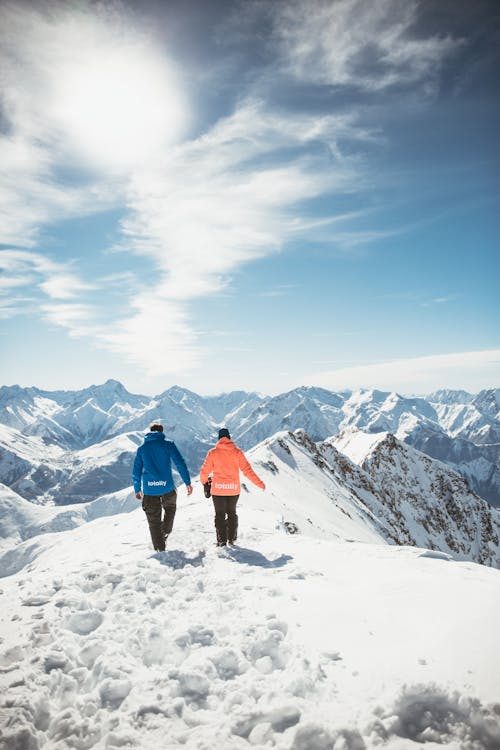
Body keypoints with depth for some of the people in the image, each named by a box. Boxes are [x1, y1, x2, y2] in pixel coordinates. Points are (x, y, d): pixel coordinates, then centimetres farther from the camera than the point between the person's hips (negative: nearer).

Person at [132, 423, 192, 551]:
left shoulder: (141, 448, 10)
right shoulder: (168, 444, 2)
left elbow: (136, 471, 12)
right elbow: (180, 464, -5)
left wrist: (137, 489, 22)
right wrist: (187, 482, -1)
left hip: (149, 489, 1)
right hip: (167, 487, -1)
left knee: (154, 521, 11)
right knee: (170, 508, 29)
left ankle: (159, 548, 13)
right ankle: (165, 531, 19)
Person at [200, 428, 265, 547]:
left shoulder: (213, 453, -5)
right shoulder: (237, 452, -2)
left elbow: (205, 471, -2)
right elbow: (247, 470, -5)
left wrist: (203, 480, 21)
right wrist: (259, 483, 2)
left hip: (218, 489, -2)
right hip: (234, 489, 2)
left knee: (220, 514, 10)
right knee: (231, 513, 20)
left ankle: (222, 540, 11)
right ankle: (232, 538, 25)